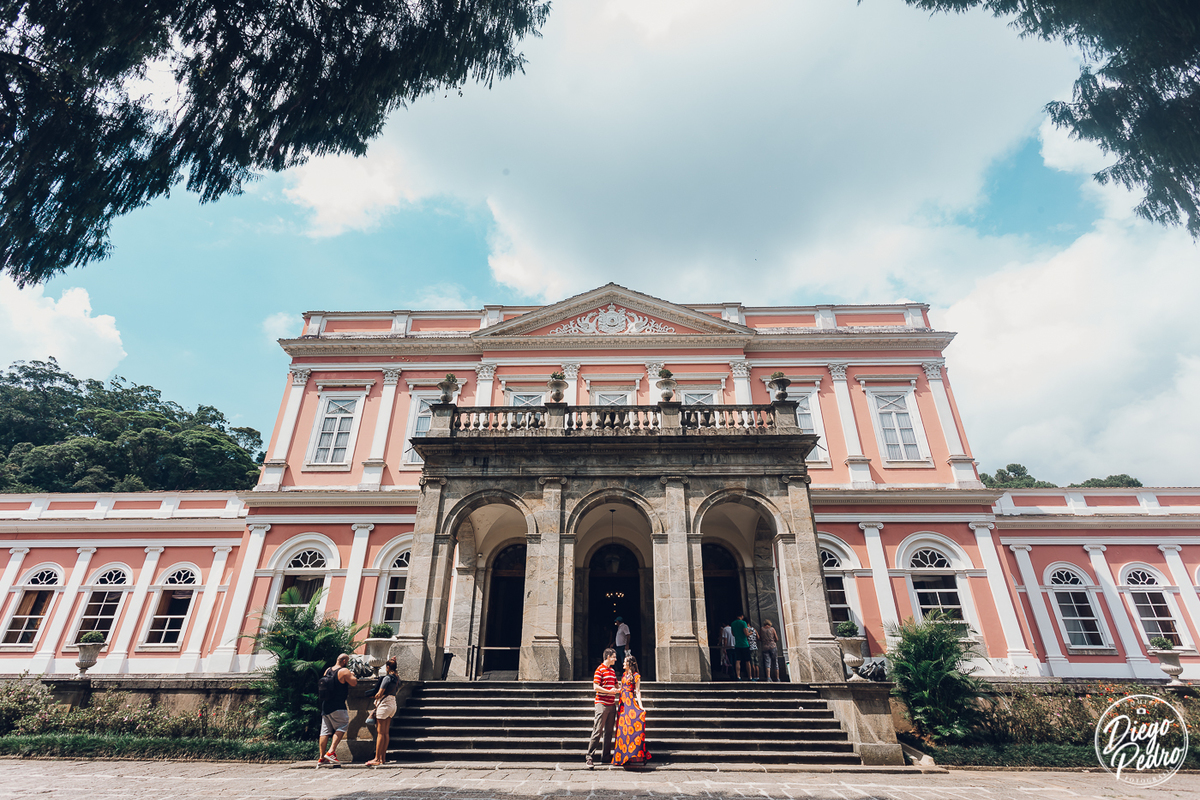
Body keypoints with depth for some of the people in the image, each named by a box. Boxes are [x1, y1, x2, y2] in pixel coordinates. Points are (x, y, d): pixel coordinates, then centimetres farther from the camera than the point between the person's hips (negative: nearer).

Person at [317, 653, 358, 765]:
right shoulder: (344, 671, -12)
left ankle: (322, 758, 14)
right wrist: (352, 675, 9)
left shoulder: (327, 670, 10)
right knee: (342, 727, 1)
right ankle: (331, 752, -11)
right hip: (337, 707, -7)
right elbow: (354, 683, -10)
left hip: (325, 705, 7)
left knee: (325, 731, 11)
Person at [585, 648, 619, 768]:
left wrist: (619, 690, 8)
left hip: (612, 704, 8)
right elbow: (596, 687, -15)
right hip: (602, 703, -8)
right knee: (598, 731, -8)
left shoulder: (612, 671, 17)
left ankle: (605, 756, 18)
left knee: (609, 731, 10)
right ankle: (589, 757, -2)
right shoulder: (600, 669, -8)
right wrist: (609, 691, -21)